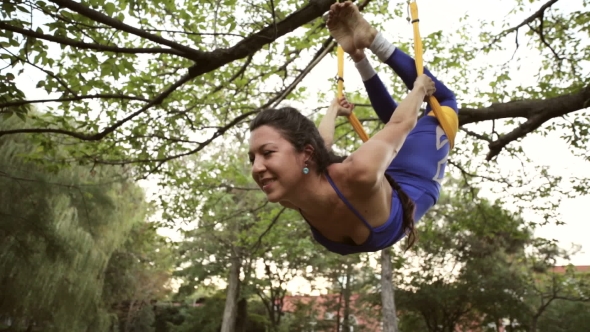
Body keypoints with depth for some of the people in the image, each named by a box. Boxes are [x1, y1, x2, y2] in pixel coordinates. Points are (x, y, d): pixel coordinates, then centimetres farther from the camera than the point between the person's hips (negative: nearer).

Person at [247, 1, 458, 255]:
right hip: (416, 182, -3)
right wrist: (420, 88, -6)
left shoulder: (291, 199, -30)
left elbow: (321, 142, -8)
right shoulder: (358, 175, -47)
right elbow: (402, 123, -27)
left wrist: (334, 108, 12)